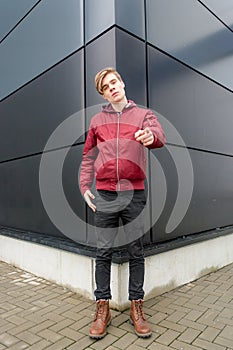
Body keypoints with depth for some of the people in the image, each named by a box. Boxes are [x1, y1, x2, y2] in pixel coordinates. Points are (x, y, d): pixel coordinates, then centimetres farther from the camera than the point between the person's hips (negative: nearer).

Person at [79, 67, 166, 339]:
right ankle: (102, 308, 19)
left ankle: (137, 307, 21)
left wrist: (151, 136, -36)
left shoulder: (143, 115, 8)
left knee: (136, 251, 6)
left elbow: (159, 136, -12)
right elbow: (88, 156, 14)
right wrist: (85, 187, 4)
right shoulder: (97, 120, 13)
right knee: (103, 252, 5)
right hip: (104, 195, 2)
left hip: (134, 194, -1)